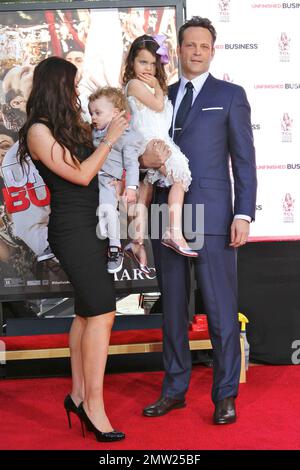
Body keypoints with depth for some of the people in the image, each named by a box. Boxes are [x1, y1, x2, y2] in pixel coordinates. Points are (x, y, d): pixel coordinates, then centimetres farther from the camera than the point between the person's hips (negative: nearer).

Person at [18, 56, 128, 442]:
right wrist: (109, 139, -7)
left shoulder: (71, 126, 13)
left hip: (90, 227, 9)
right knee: (102, 312, -13)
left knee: (86, 313, 11)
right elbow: (81, 174, -13)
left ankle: (78, 396, 20)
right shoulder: (38, 131, -11)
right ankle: (94, 405, -9)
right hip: (71, 229, -9)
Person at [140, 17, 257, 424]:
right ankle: (175, 390, 23)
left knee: (221, 310, -1)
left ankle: (225, 396, 10)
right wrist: (143, 158, -5)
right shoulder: (162, 97, 16)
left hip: (211, 217, -4)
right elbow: (146, 144, 20)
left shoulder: (230, 96, 5)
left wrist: (244, 214, -9)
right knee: (173, 308, 12)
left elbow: (244, 160, 0)